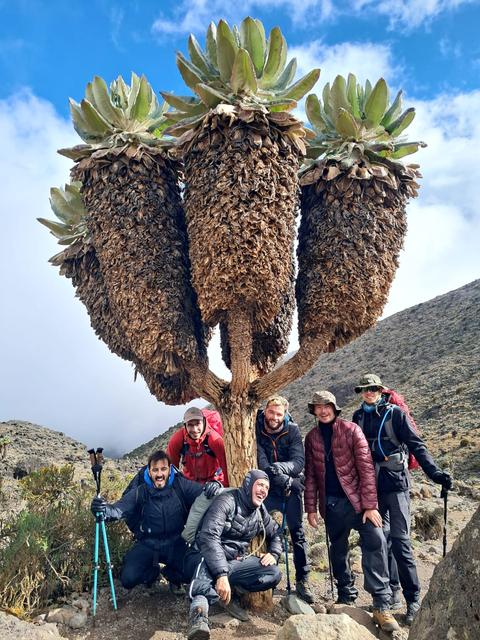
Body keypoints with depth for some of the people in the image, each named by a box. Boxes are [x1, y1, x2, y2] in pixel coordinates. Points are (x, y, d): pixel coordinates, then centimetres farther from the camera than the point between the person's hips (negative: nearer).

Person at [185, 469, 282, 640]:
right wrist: (221, 574, -42)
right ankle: (199, 610, -61)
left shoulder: (261, 513, 7)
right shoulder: (227, 501, -17)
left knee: (274, 574, -14)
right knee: (207, 558, -42)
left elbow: (275, 534, 23)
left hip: (234, 563, 7)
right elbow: (209, 536, -31)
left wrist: (273, 554, -1)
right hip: (206, 559, -7)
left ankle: (224, 590, -21)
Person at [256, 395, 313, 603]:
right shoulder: (256, 429, -10)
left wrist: (281, 467, -33)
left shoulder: (292, 430, -9)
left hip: (291, 487, 1)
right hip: (266, 487, 0)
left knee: (298, 533, 4)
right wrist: (277, 477, -26)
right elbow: (259, 460, -17)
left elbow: (299, 462, -16)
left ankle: (302, 580, 15)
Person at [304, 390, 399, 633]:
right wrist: (311, 508, 3)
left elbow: (366, 468, -10)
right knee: (337, 550, 13)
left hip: (355, 499, -3)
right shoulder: (312, 437, 5)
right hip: (330, 503, 4)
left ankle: (382, 605, -11)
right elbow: (310, 475, 7)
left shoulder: (351, 430, -6)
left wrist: (370, 505, -15)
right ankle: (346, 597, 32)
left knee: (376, 540, -18)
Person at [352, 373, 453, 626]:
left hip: (395, 482, -4)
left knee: (400, 540, -7)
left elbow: (416, 444, -9)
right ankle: (392, 590, 24)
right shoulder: (359, 416, 8)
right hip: (371, 484, 5)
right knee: (381, 538, 10)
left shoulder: (395, 413, -5)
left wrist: (434, 472, -19)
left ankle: (413, 599, 2)